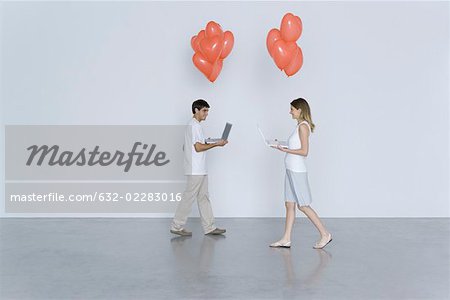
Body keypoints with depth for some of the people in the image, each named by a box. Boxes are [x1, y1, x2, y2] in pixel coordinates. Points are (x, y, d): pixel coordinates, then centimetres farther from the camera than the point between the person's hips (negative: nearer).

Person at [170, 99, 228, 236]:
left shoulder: (193, 125, 18)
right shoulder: (194, 125, -13)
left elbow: (185, 147, 21)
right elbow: (198, 147, -18)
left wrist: (207, 144, 21)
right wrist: (216, 144, -14)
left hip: (200, 170, 10)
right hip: (195, 170, -10)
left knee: (203, 198, 10)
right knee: (189, 197, -5)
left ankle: (209, 227, 13)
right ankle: (177, 226, 2)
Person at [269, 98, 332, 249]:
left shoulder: (303, 126, -14)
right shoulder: (300, 126, 14)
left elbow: (304, 151, -20)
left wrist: (285, 150, -18)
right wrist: (282, 146, 12)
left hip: (297, 171, -10)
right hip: (291, 170, 10)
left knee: (303, 206, -3)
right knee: (289, 204, 9)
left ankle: (325, 234, 6)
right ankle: (286, 239, 12)